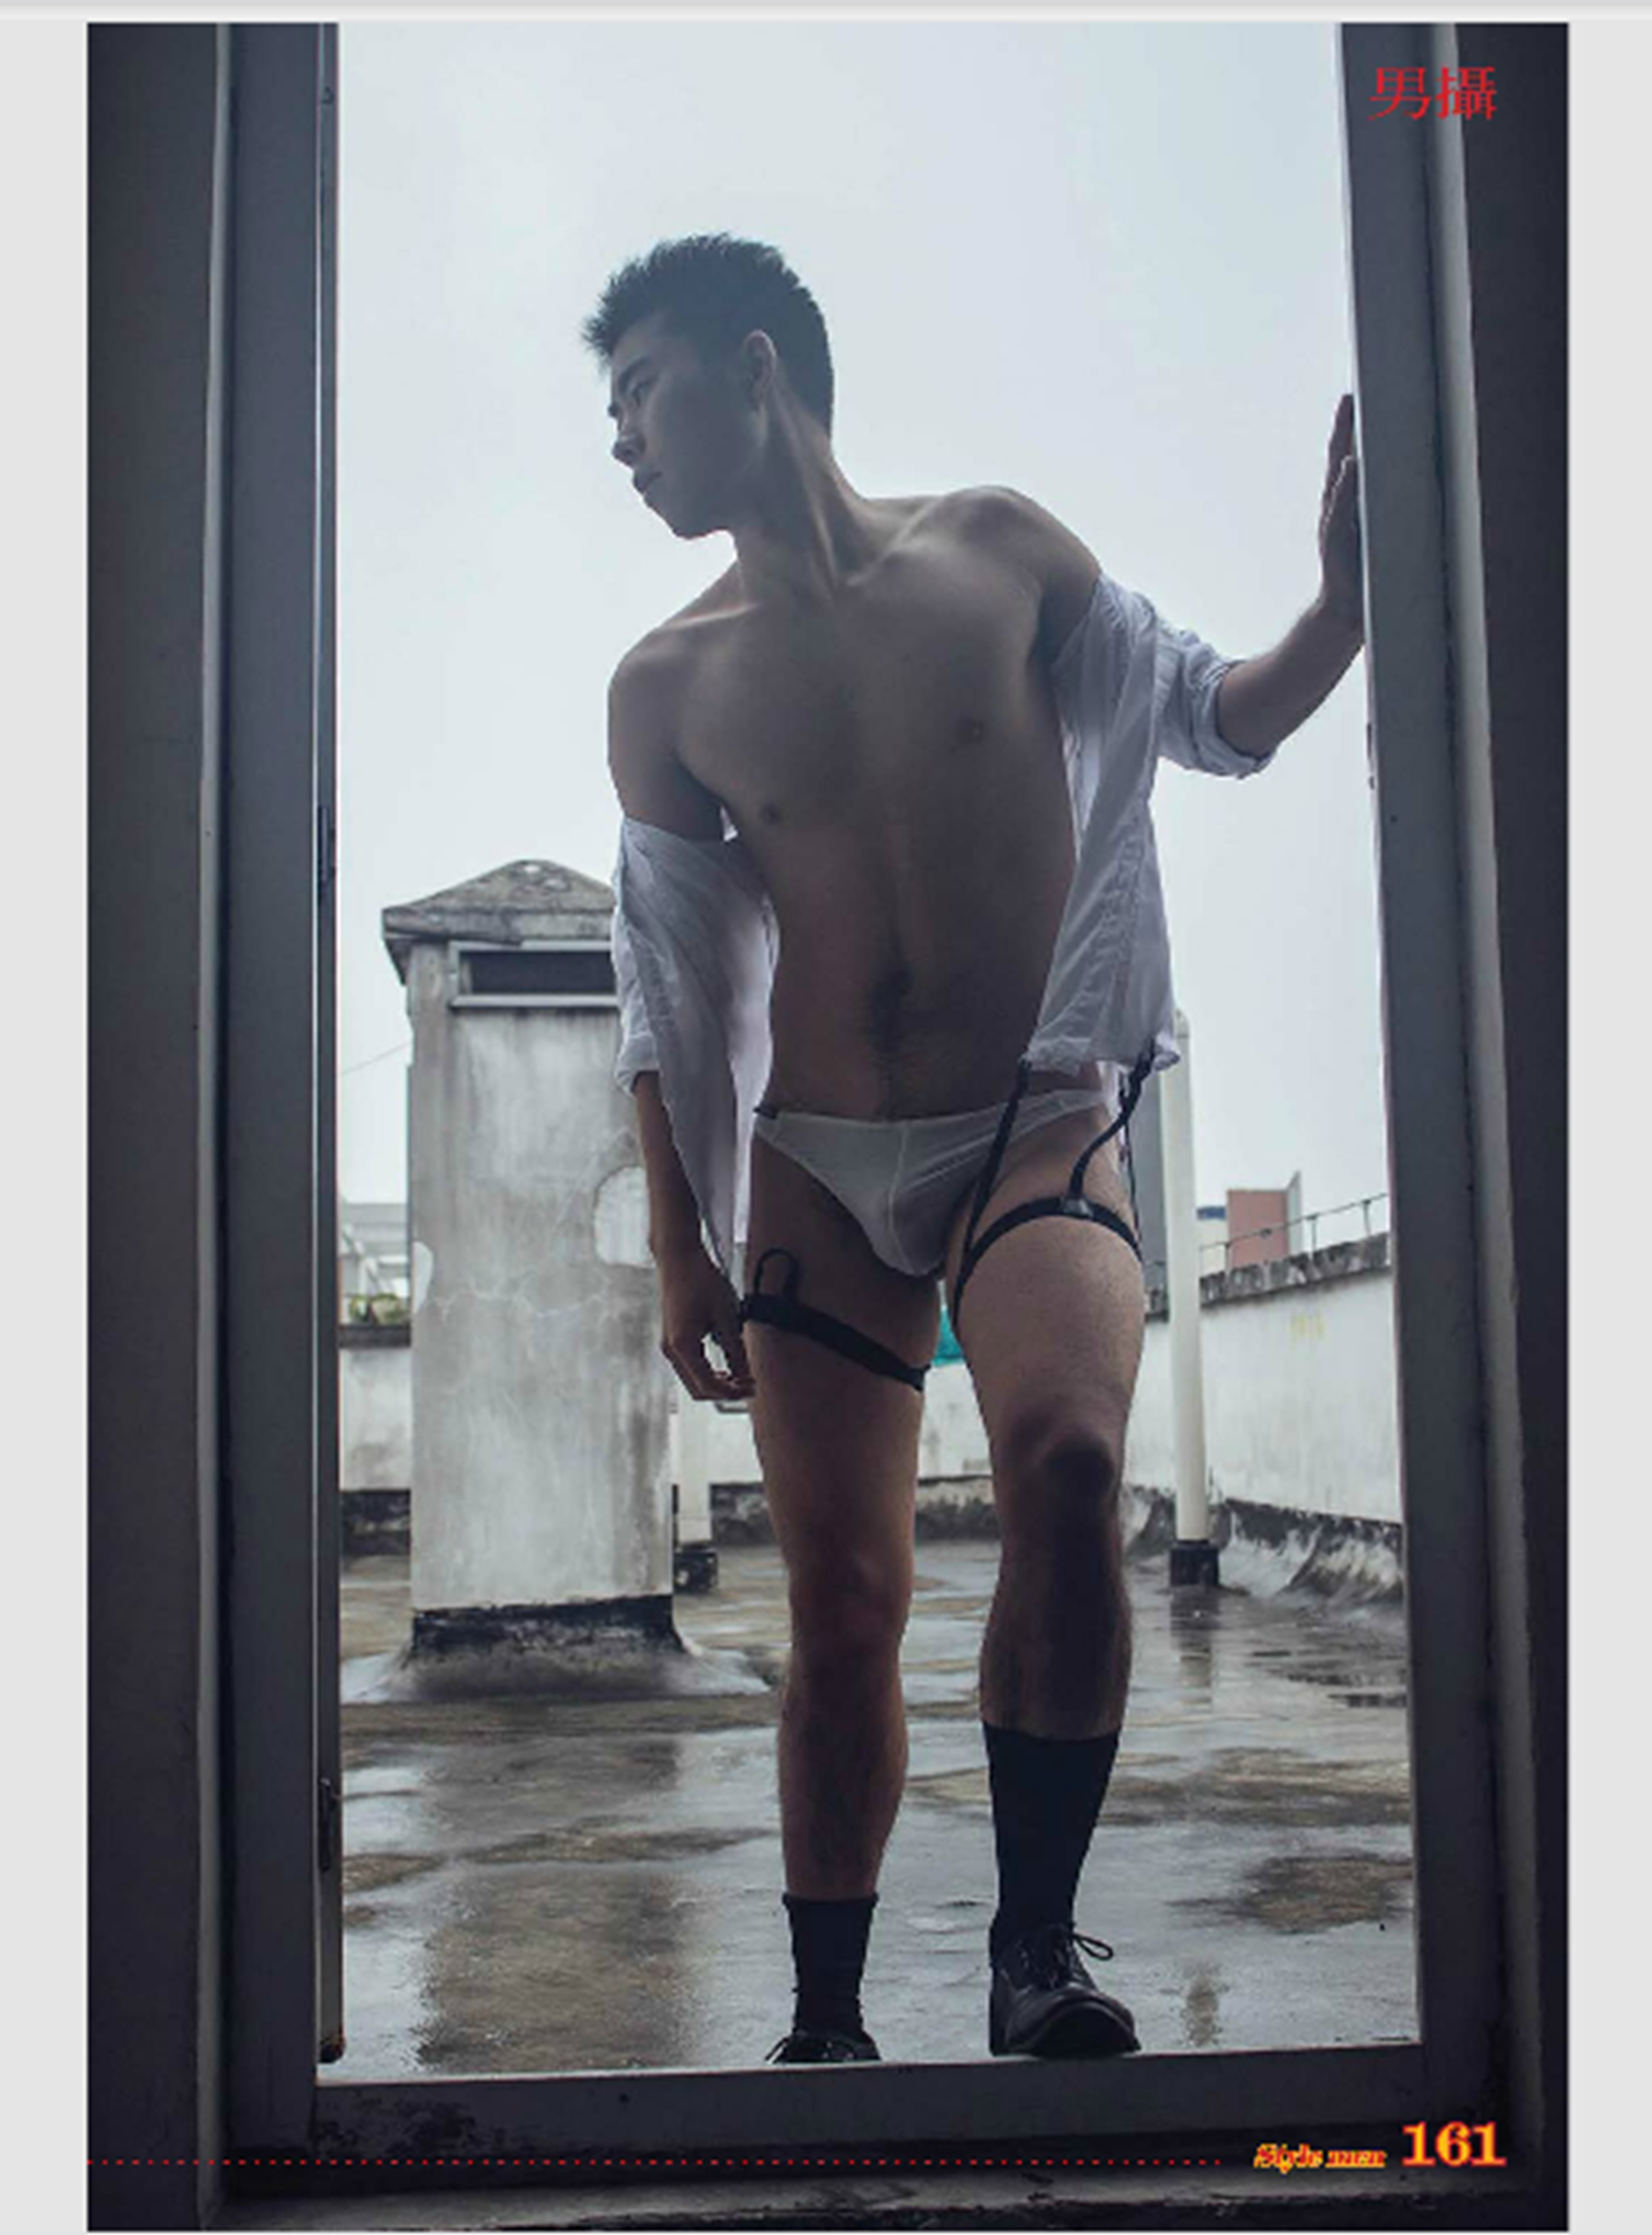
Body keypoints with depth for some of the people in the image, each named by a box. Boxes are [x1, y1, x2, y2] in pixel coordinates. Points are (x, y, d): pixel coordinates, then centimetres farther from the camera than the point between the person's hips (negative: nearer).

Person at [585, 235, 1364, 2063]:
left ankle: (1038, 1943, -13)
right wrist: (681, 1249, 3)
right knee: (843, 1594, 0)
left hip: (1038, 1124, -1)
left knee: (1065, 1462, -28)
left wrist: (1345, 604, -7)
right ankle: (827, 2018, 15)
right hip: (819, 1166, 1)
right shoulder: (669, 687, 5)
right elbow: (666, 985, 7)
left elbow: (1217, 715, 13)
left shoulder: (1001, 550, 4)